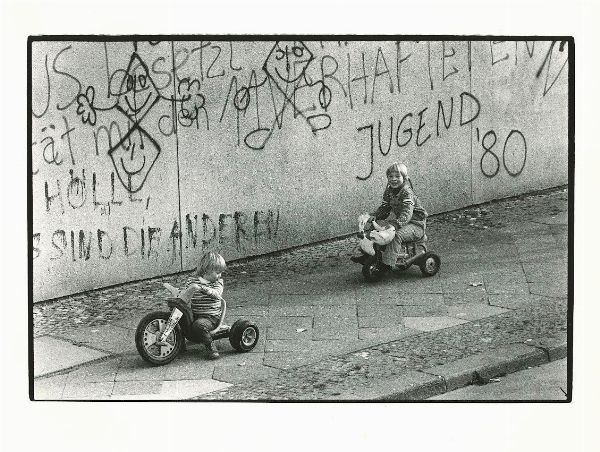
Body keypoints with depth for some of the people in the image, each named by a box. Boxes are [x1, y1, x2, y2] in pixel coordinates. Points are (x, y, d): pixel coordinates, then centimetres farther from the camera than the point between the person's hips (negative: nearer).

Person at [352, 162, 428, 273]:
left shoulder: (407, 193, -23)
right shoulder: (389, 192, 4)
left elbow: (406, 214, -35)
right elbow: (384, 209, 7)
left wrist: (394, 224, -52)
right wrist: (373, 216, -13)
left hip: (415, 224, -9)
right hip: (400, 222, 9)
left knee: (396, 235, -34)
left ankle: (387, 263, -35)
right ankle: (368, 255, 7)